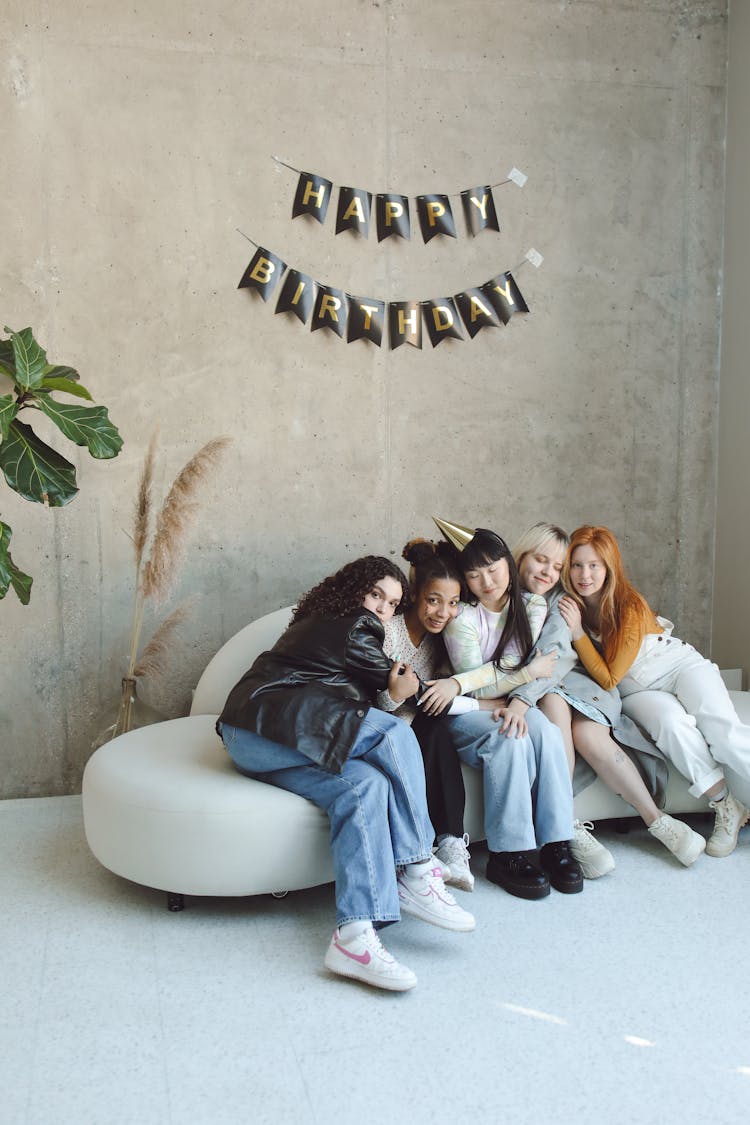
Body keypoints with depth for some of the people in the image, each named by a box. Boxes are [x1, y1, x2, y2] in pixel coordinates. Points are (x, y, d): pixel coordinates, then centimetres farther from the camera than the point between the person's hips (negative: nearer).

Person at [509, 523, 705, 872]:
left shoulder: (559, 599, 3)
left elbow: (558, 653, -16)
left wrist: (522, 698, -33)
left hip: (570, 682, 1)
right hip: (527, 696, -1)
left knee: (587, 733, -31)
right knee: (554, 703, -35)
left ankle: (655, 819, -16)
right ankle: (567, 828, -34)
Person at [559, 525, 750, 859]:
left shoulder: (630, 607, -17)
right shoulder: (568, 605, -6)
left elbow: (608, 678, -18)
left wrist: (578, 633, -24)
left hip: (679, 665, -1)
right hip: (637, 692, 2)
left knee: (722, 730, -28)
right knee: (672, 720, -32)